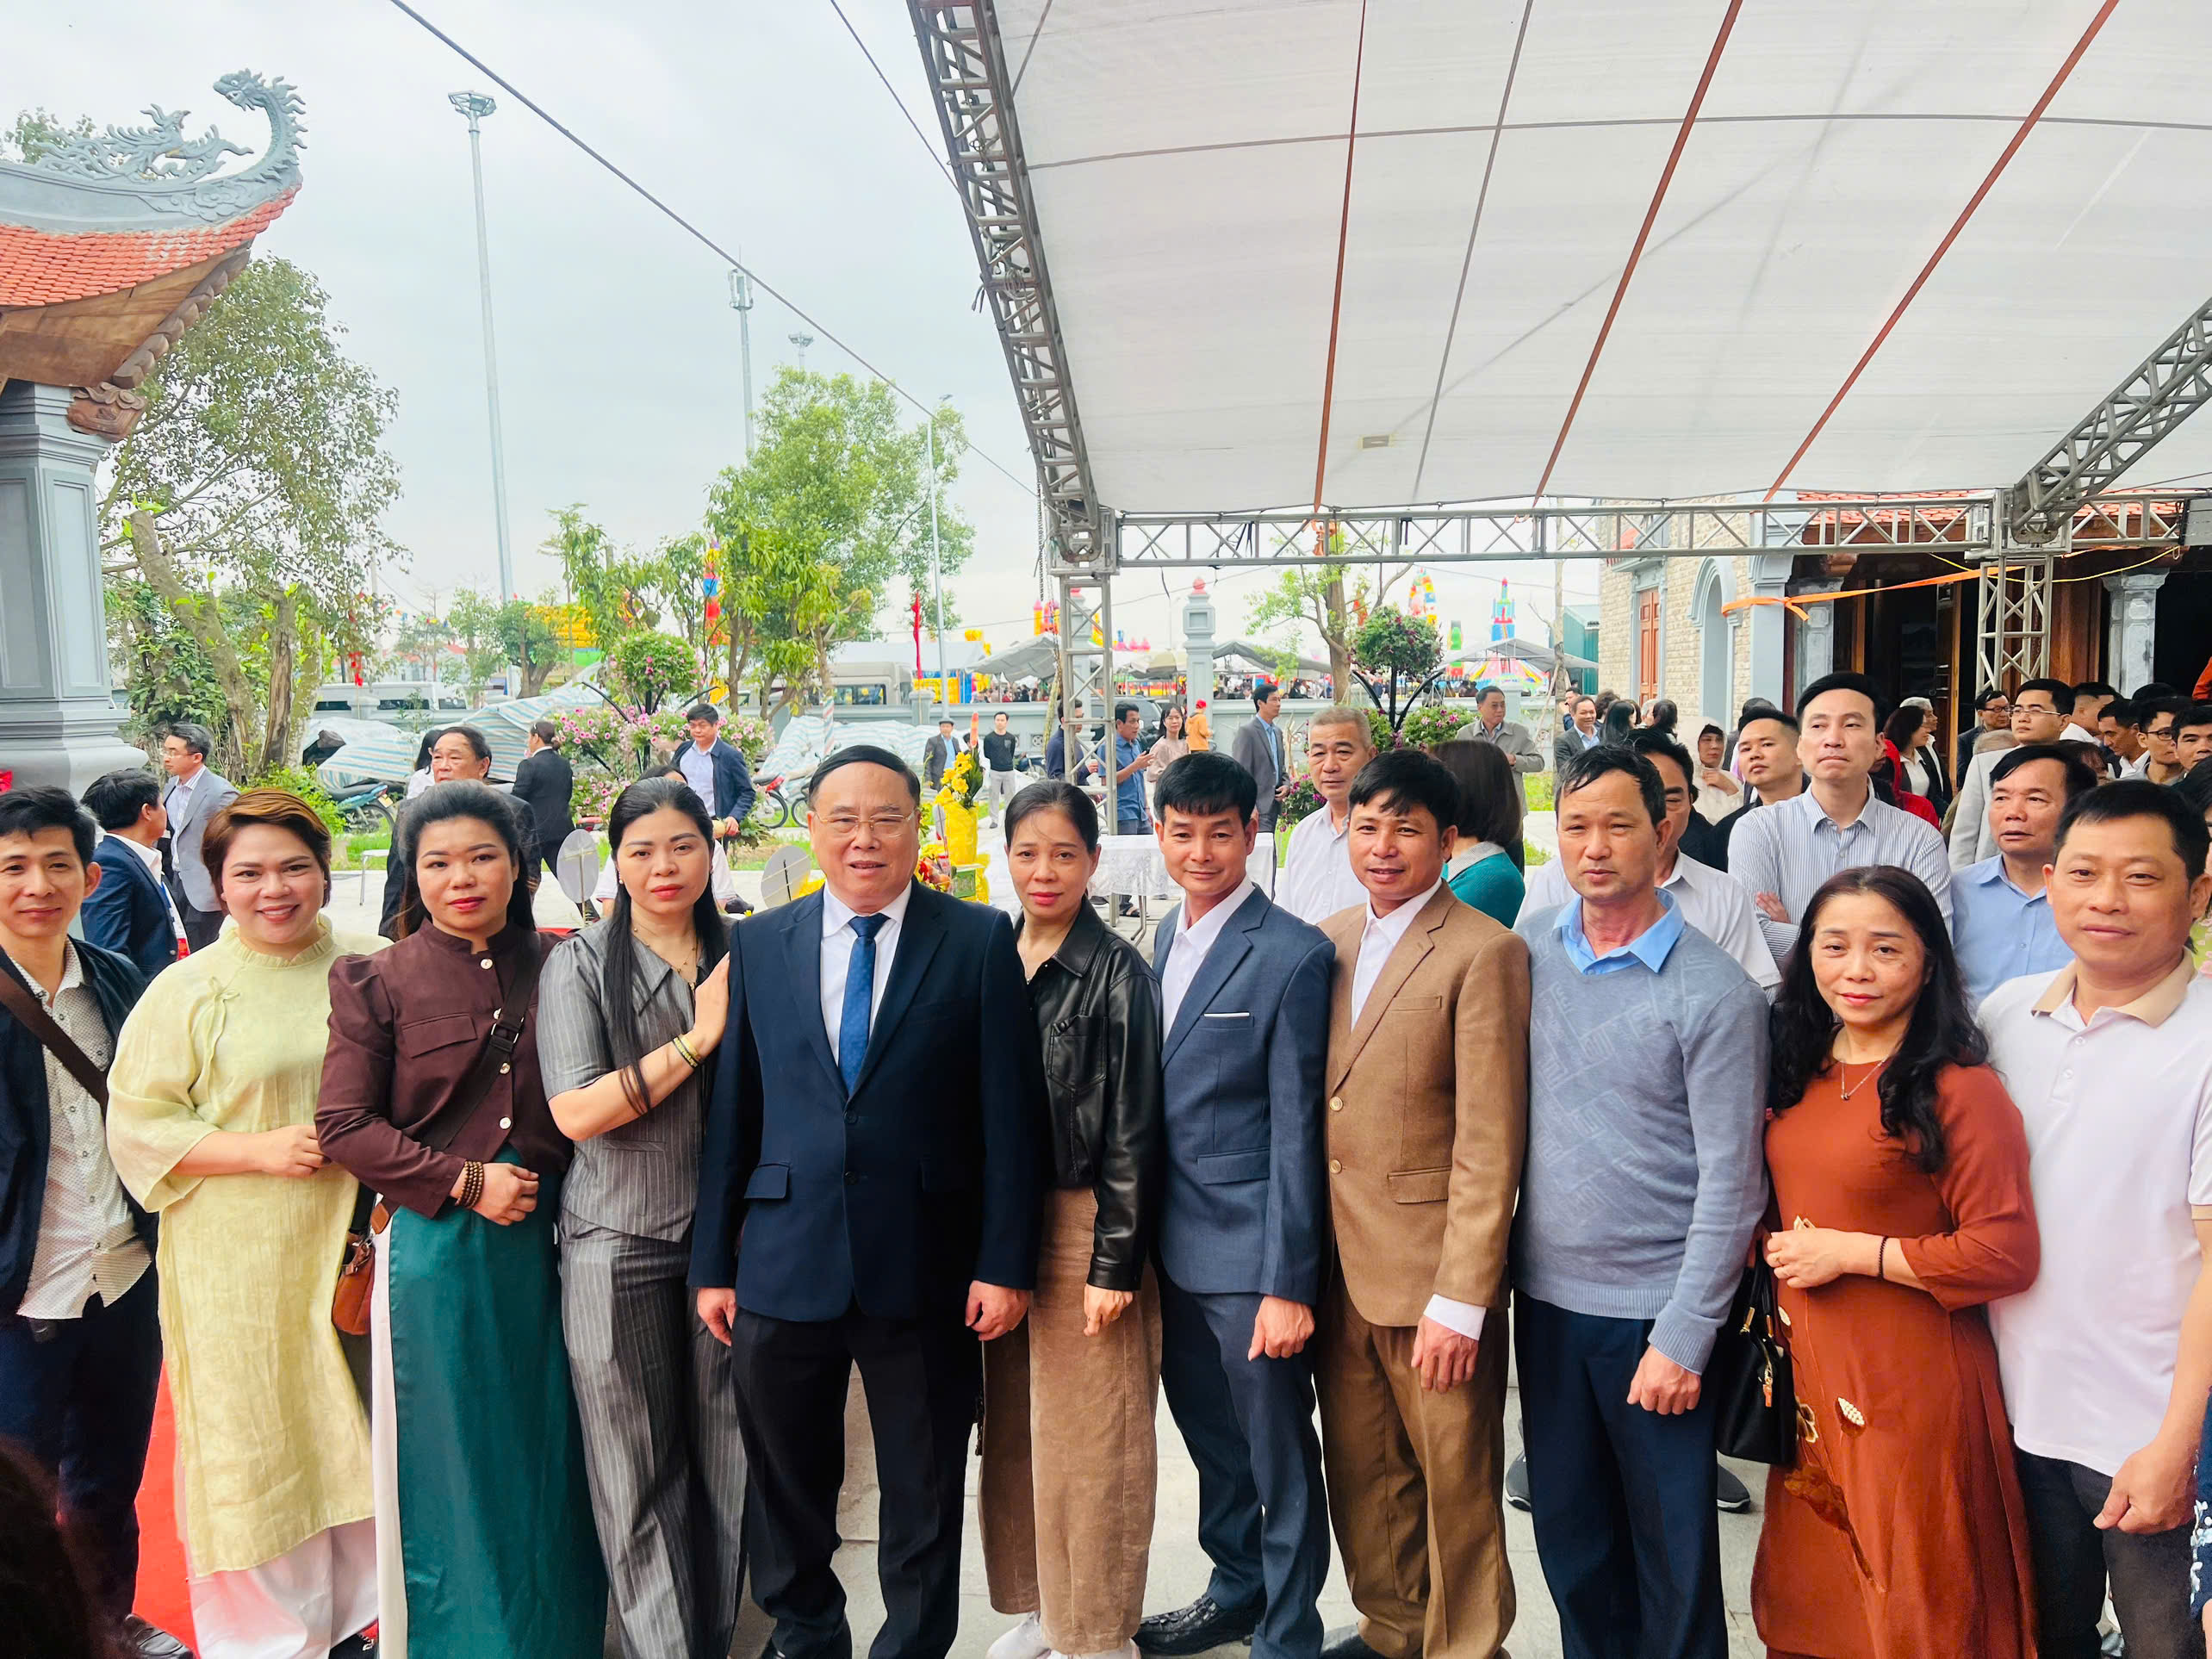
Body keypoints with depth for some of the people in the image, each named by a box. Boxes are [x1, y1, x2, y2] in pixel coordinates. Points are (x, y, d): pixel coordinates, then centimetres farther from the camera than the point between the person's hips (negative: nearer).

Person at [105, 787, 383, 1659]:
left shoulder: (372, 966, 2)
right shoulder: (185, 991, -5)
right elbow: (137, 1127, -5)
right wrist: (261, 1149, -17)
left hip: (358, 1244, 3)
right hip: (240, 1265, -3)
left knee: (359, 1433, 14)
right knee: (255, 1441, 7)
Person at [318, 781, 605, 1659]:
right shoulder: (378, 982, -3)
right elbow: (343, 1124, -6)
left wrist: (557, 1187, -1)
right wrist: (465, 1182, -12)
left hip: (540, 1238, 2)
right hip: (436, 1248, -2)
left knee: (548, 1445, 11)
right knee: (453, 1456, 9)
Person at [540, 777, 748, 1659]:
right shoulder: (581, 963, -3)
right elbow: (576, 1112, -12)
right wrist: (696, 1040, -16)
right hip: (620, 1247, -2)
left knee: (725, 1457, 11)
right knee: (639, 1465, 9)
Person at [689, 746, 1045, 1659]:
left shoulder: (980, 941, -3)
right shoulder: (759, 944, 4)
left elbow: (1010, 1113, -5)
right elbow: (730, 1113, 5)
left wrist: (1006, 1263, -8)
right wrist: (713, 1263, 5)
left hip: (924, 1270, -2)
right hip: (783, 1266, 3)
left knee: (924, 1496, 13)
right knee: (785, 1487, 18)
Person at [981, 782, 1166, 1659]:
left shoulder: (1117, 970, -11)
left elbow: (1134, 1131, -12)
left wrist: (1115, 1264, -14)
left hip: (1082, 1223, -5)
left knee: (1088, 1441, 4)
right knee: (1011, 1430, 16)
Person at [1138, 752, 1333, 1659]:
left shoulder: (1294, 955, -16)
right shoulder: (1166, 937, 7)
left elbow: (1296, 1133, -16)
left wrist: (1289, 1284, -16)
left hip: (1249, 1255, -7)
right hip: (1173, 1243, 7)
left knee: (1279, 1456, 9)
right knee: (1210, 1438, 23)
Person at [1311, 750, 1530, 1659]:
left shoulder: (1485, 953, -12)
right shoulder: (1328, 940, 9)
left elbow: (1489, 1145, -15)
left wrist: (1461, 1300, -17)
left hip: (1432, 1274, -6)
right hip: (1340, 1266, 6)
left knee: (1456, 1483, 9)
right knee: (1362, 1472, 19)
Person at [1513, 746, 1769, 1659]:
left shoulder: (1715, 991, -12)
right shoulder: (1531, 946, 0)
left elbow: (1730, 1183, -11)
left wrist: (1683, 1339, -13)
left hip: (1653, 1309, -4)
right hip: (1544, 1293, 4)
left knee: (1672, 1549, 11)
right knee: (1568, 1533, 18)